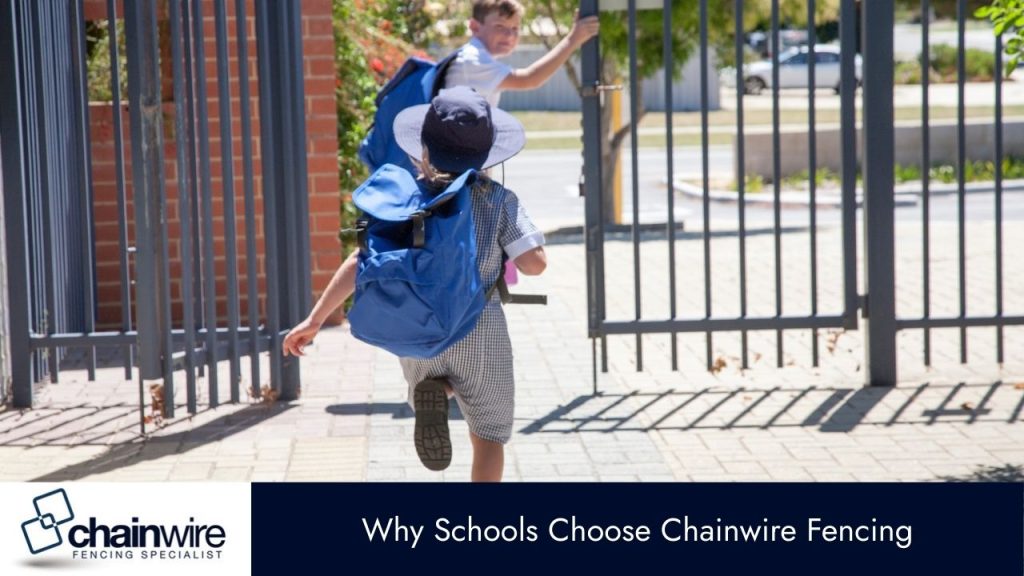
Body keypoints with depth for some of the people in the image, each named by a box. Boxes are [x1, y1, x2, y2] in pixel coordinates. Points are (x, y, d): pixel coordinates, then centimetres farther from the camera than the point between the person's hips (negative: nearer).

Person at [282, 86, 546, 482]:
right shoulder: (499, 201, -8)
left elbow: (362, 261, -8)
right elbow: (534, 263, -13)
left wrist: (314, 319, -5)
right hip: (479, 331, -2)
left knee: (430, 378, 34)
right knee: (488, 434, 14)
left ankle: (430, 394, -3)